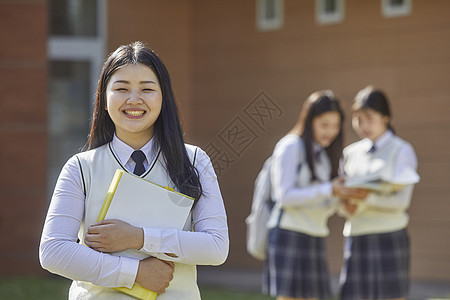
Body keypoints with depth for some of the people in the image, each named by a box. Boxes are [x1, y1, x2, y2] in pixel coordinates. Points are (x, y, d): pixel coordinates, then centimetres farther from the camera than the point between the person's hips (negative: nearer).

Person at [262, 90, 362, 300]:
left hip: (315, 239, 8)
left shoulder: (325, 154, 18)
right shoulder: (290, 147, -5)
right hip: (290, 234, -7)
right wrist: (328, 190, -20)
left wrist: (342, 196, -5)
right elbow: (284, 196, -14)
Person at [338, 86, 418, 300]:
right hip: (356, 238, 4)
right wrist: (347, 206, -11)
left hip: (389, 238, -4)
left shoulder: (401, 151, 0)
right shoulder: (351, 153, 13)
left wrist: (367, 199, -25)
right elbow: (342, 204, 13)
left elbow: (401, 201, -10)